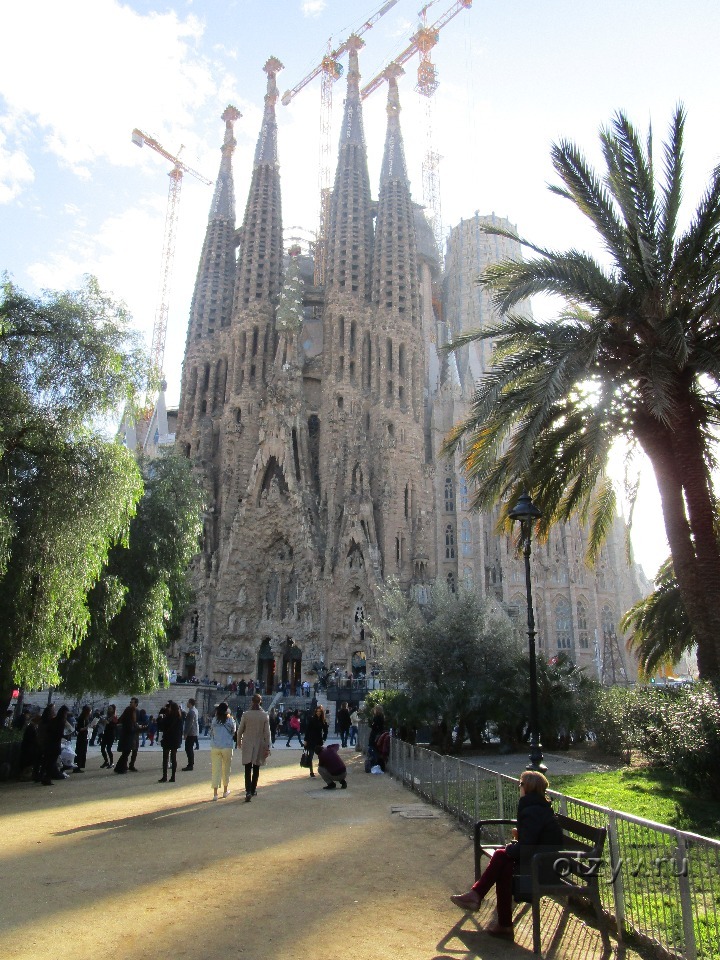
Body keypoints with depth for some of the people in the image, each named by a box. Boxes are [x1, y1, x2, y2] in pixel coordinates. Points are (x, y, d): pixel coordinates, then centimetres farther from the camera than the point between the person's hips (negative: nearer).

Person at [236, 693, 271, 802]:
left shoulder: (246, 714, -7)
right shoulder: (264, 715, -6)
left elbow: (240, 730, 0)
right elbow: (267, 732, -6)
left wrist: (239, 741, 16)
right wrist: (267, 747, -1)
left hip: (247, 744, -1)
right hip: (259, 745, 1)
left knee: (248, 769, -1)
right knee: (256, 768, 16)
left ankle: (248, 791, -17)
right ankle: (253, 790, 26)